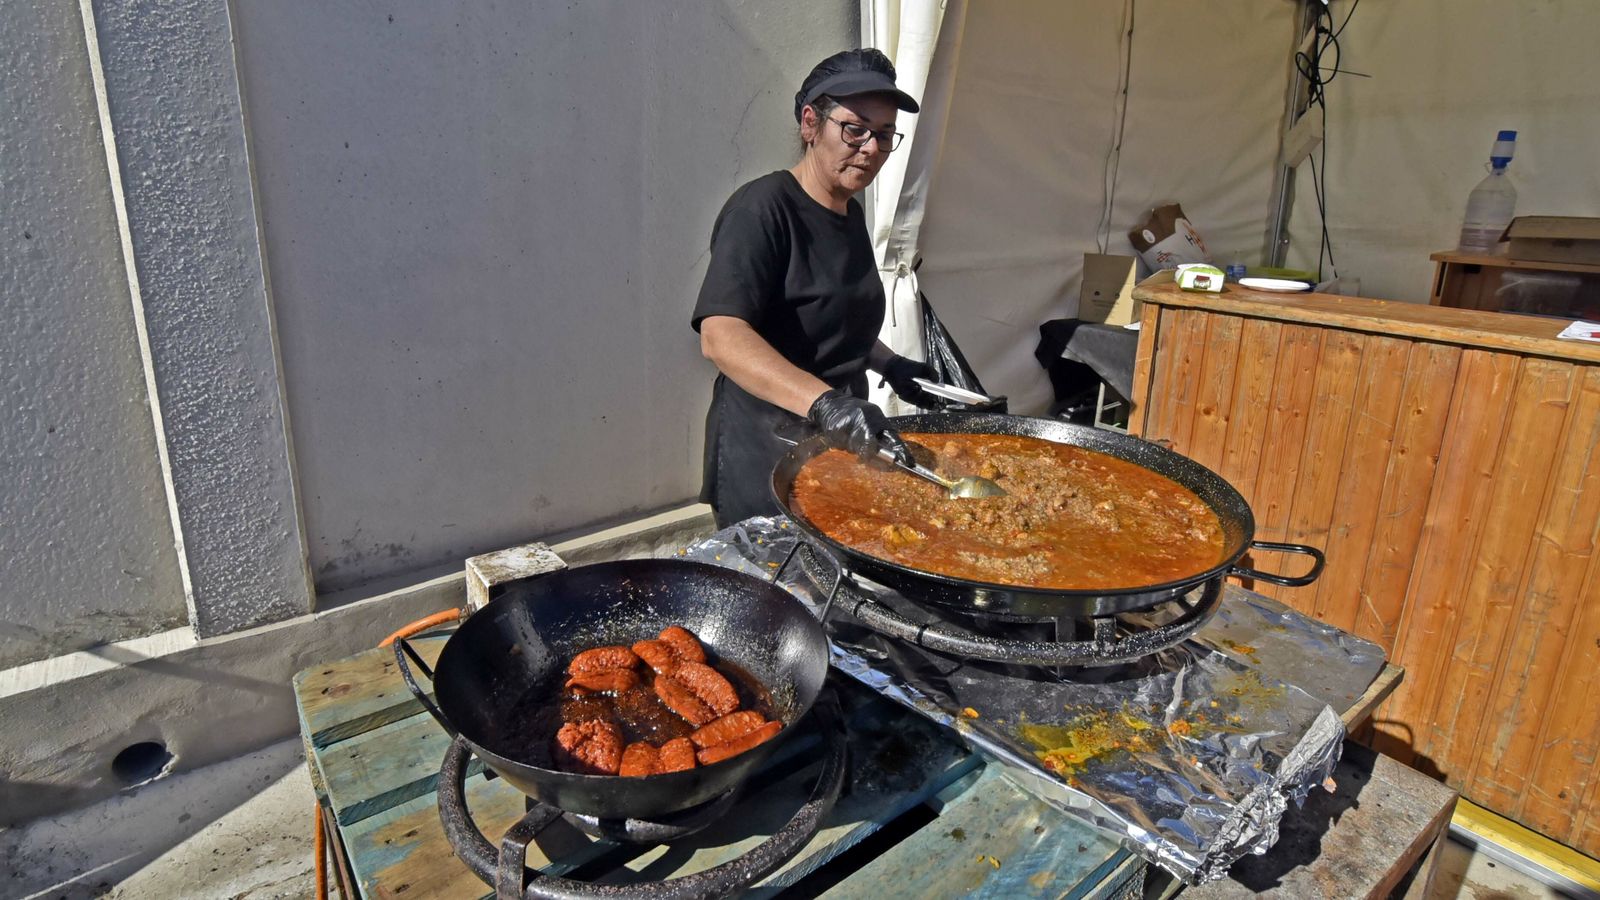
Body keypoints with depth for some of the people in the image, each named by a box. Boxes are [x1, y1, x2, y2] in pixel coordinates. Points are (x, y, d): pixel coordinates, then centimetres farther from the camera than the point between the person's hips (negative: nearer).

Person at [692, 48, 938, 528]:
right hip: (766, 459, -8)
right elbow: (721, 336, -32)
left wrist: (889, 364, 10)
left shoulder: (851, 213, 9)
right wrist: (824, 401, -43)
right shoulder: (761, 209, -17)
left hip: (843, 447, 8)